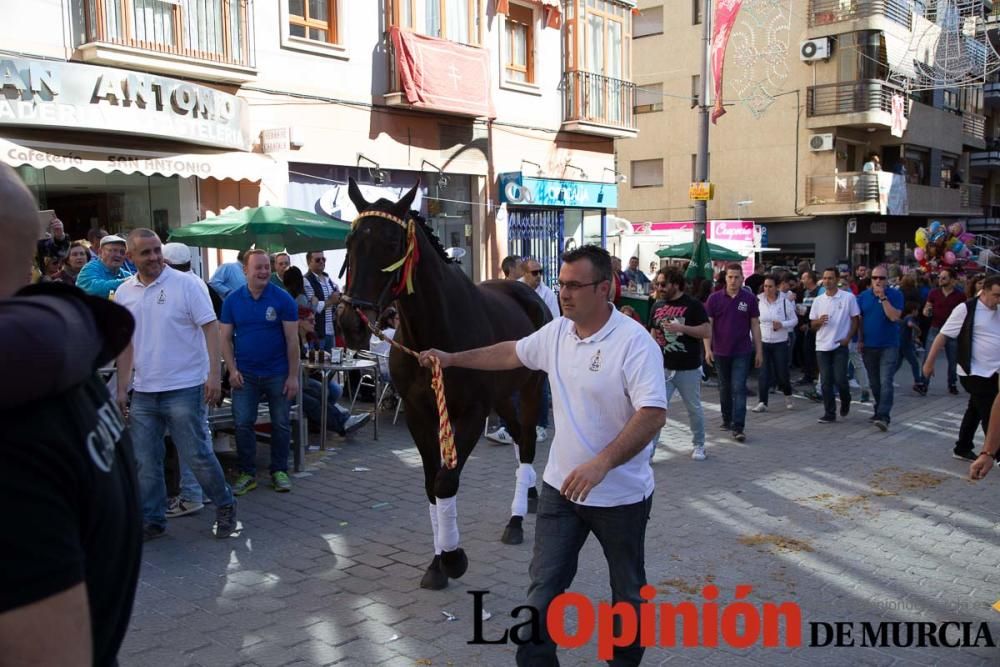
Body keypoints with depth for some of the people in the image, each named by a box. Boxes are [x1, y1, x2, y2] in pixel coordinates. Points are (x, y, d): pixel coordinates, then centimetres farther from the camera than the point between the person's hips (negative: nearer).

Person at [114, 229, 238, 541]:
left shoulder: (186, 284, -7)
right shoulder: (123, 293, 8)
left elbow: (210, 328, -9)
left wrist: (214, 374, -18)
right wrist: (122, 388, 11)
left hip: (184, 388, -5)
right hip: (143, 392, 5)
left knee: (197, 455, 0)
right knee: (145, 461, 10)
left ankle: (225, 506, 20)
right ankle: (151, 521, 24)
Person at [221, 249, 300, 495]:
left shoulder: (283, 299, -5)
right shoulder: (233, 300, 2)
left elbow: (292, 340, -5)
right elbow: (226, 338, 5)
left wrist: (293, 376, -9)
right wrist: (232, 370, -7)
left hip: (278, 373, -1)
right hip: (245, 374, 1)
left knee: (281, 424, 7)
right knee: (242, 424, 1)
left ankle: (279, 471, 21)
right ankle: (247, 473, 14)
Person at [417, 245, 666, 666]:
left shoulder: (634, 342, -21)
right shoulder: (556, 332, 1)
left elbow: (653, 415, -29)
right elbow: (511, 353, 20)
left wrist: (601, 463, -38)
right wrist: (454, 359, 20)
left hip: (621, 494, -5)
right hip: (561, 486, 5)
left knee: (628, 591, 15)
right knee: (543, 586, 6)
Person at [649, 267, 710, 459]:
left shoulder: (693, 305, -7)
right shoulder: (658, 306, 8)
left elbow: (707, 331, -12)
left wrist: (681, 328, -22)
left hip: (689, 369, -3)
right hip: (663, 368, 3)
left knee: (694, 409, 11)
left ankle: (698, 445, 29)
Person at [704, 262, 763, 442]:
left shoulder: (749, 298, -1)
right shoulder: (715, 298, -2)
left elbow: (755, 325, 3)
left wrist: (759, 351, 2)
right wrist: (708, 349, -8)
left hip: (742, 352, -1)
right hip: (720, 351, 2)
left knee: (739, 388, -7)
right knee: (725, 387, 15)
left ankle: (738, 428, -9)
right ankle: (727, 420, 32)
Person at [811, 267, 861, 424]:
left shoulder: (848, 297, -3)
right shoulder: (818, 300, 7)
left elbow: (855, 319, 2)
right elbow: (813, 325, 10)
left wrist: (848, 337, -8)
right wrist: (819, 321, -13)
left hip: (840, 345, -3)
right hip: (822, 346, 3)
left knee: (840, 379, -7)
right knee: (826, 381, 2)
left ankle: (845, 401, 24)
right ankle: (829, 414, 9)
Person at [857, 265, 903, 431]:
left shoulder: (895, 295, -5)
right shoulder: (863, 296, 6)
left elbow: (894, 317, -17)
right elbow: (858, 319, 11)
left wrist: (883, 297, -19)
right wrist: (860, 340, 5)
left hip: (889, 346, -4)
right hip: (869, 346, 4)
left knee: (886, 382, -14)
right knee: (874, 383, 14)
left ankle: (883, 417, -19)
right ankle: (880, 410, 30)